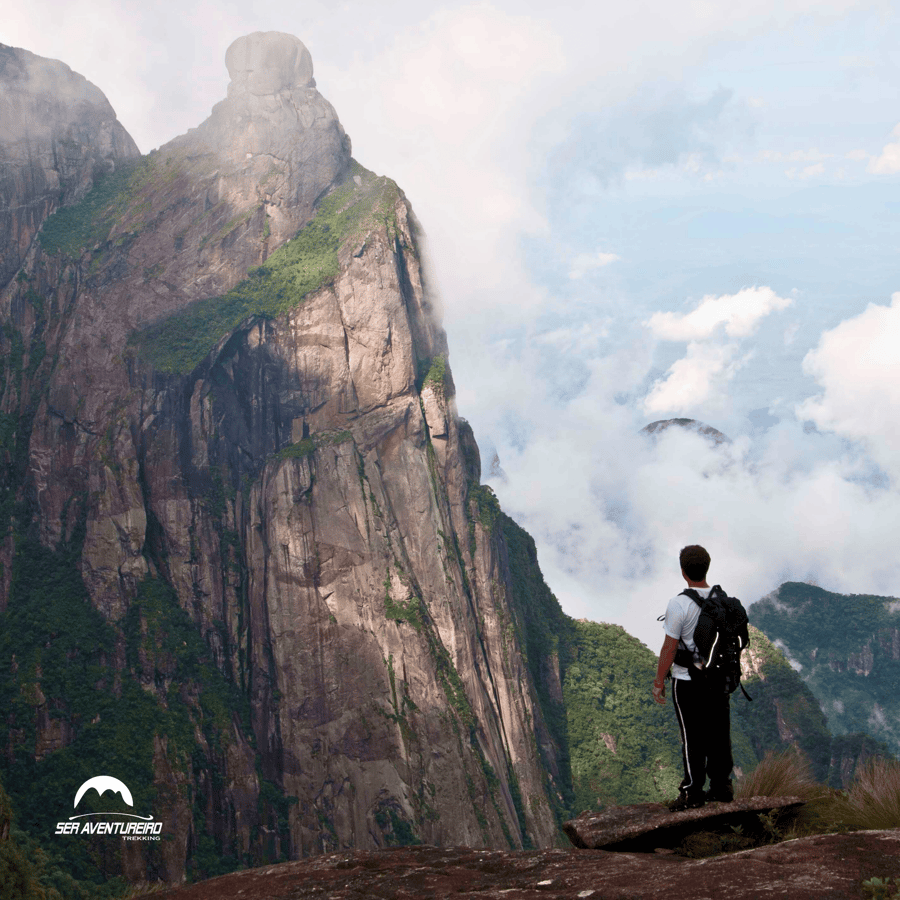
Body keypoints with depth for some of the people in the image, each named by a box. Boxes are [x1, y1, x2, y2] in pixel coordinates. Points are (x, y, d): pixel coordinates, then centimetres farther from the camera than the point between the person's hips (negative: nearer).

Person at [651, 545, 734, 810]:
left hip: (688, 681, -6)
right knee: (719, 734, 14)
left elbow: (669, 648, -16)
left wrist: (659, 681, -5)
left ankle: (692, 793, 10)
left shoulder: (679, 604, -19)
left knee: (693, 738, 3)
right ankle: (722, 786, 23)